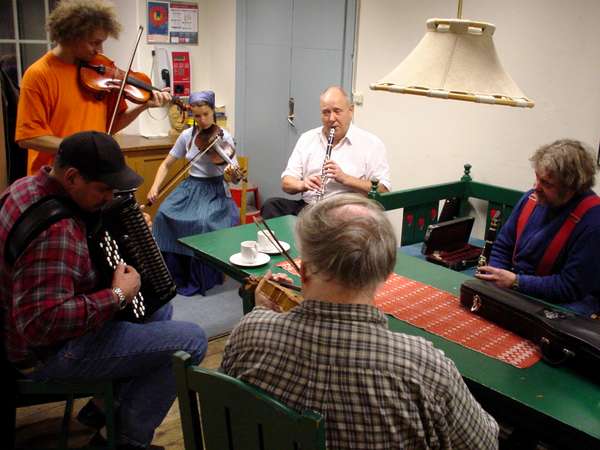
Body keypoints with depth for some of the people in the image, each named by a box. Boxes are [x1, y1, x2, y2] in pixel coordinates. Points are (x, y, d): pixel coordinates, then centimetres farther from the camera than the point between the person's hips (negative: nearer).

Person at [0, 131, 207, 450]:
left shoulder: (30, 185, -2)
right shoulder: (52, 231, -33)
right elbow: (42, 322, -39)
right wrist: (117, 297, -27)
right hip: (53, 353, -10)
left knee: (160, 307, 22)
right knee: (191, 340, -12)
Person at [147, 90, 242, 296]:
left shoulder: (224, 137, -9)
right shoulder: (187, 136, 2)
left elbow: (234, 177, -15)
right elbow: (166, 164, 9)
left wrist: (234, 175, -39)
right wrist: (155, 187, -6)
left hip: (214, 191, -4)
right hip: (190, 187, 4)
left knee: (204, 222, -32)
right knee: (164, 214, -22)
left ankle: (200, 280, -13)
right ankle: (175, 275, -5)